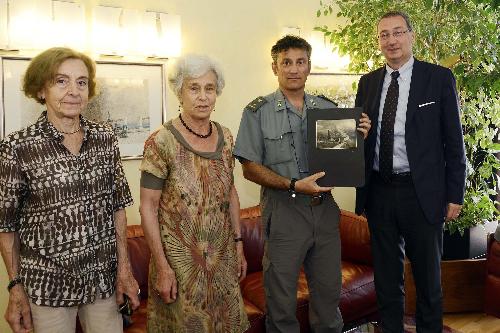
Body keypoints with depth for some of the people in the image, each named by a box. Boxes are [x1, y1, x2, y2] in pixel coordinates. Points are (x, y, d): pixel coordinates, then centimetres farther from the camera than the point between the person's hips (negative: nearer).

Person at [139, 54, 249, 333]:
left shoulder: (226, 137, 2)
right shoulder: (161, 142, -14)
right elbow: (148, 207, -13)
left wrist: (239, 244, 9)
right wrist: (162, 267, -15)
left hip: (223, 257, 5)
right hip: (180, 259, -5)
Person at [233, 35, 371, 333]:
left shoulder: (328, 108, 7)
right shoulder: (258, 112, -3)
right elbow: (250, 169, -6)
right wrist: (294, 185, -17)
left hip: (324, 209, 4)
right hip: (283, 211, -3)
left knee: (329, 291, 16)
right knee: (282, 299, 9)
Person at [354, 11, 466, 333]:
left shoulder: (439, 78, -3)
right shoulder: (368, 82, 8)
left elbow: (454, 140, -3)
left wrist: (455, 195, -5)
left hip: (422, 193, -3)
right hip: (378, 191, 3)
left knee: (429, 278, 12)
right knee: (387, 276, 16)